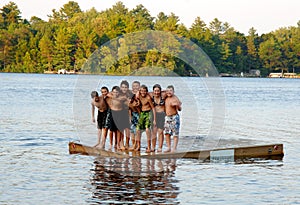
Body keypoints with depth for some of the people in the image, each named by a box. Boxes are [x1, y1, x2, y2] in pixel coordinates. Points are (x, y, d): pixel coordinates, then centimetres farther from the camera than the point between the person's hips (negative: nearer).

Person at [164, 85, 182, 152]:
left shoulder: (175, 98, -8)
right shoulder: (166, 98, 8)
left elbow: (179, 109, -10)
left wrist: (177, 105, -28)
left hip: (174, 117, -6)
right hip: (167, 117, 6)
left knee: (175, 133, -5)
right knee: (167, 133, 4)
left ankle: (174, 148, -4)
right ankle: (168, 148, 10)